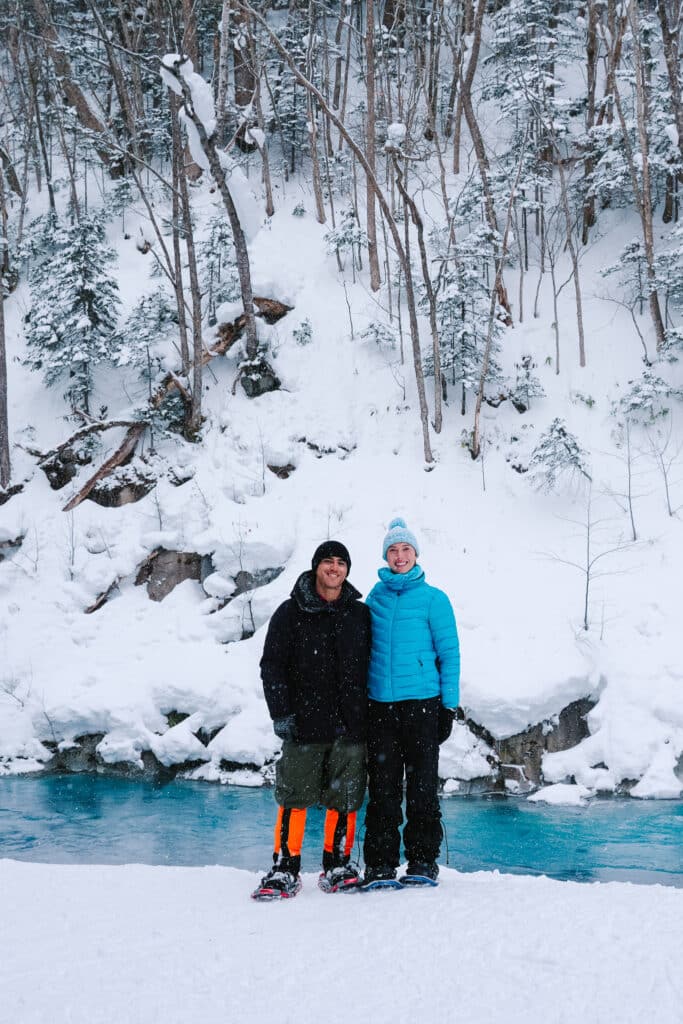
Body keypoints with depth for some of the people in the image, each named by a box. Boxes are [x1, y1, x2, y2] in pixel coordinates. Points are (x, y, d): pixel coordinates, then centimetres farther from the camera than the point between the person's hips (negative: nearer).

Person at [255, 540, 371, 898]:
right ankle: (284, 870, 6)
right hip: (305, 724, -2)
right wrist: (281, 714, -7)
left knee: (344, 798, 6)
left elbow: (373, 666, 14)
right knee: (294, 797, -2)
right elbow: (272, 666, 1)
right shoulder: (291, 613, 3)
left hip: (350, 725, 2)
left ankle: (336, 867, 17)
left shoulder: (360, 614, 10)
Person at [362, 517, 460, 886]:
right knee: (382, 786, 4)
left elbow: (449, 653, 0)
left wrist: (449, 705, -5)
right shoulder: (375, 598, 9)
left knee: (422, 785, 3)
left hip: (422, 703, -3)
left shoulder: (433, 599, -1)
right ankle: (380, 863, 9)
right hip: (380, 704, 3)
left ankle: (423, 859, 14)